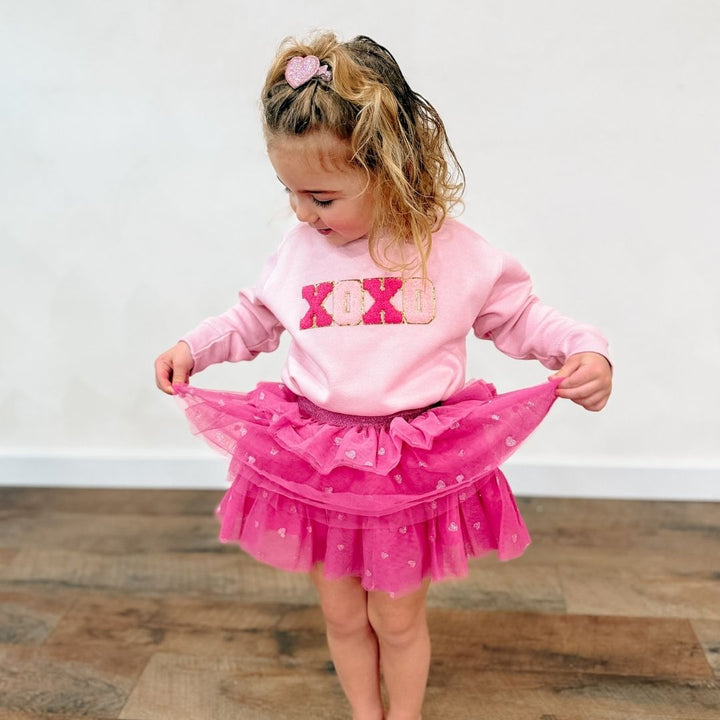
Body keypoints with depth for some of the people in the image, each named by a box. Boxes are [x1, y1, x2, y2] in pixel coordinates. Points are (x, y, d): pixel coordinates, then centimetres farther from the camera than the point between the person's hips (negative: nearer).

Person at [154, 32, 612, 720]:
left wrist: (585, 351, -14)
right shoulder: (297, 252, 1)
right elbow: (254, 317, 18)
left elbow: (520, 316, 2)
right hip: (315, 464, 3)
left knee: (397, 617, 14)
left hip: (413, 467, -2)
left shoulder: (454, 254, -8)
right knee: (342, 613, 18)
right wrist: (194, 346, 9)